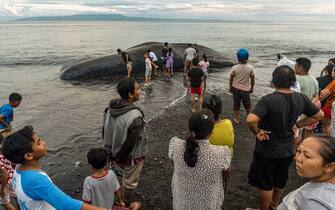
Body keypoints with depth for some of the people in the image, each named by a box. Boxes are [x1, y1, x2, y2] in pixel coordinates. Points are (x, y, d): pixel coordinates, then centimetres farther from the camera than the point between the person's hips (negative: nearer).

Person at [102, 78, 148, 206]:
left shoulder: (110, 108, -10)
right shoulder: (135, 116, -33)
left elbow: (105, 132, 0)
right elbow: (130, 142, -26)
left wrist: (110, 153, 10)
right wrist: (119, 157, -8)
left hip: (117, 153, 7)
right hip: (131, 157, -7)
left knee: (126, 178, 31)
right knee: (130, 182, 19)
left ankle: (121, 201, 51)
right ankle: (127, 205, 41)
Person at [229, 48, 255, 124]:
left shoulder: (234, 68, -13)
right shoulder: (250, 68, -13)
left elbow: (231, 79, -5)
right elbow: (252, 80, -5)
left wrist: (230, 88, 9)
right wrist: (251, 88, 9)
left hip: (236, 89, 0)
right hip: (246, 89, 0)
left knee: (236, 104, 12)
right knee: (247, 105, 19)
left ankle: (237, 119, 19)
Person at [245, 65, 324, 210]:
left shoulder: (268, 99, -28)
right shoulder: (301, 98, -10)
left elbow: (251, 120, -40)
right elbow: (319, 115, 4)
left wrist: (256, 131, -21)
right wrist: (297, 125, 4)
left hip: (267, 150, -5)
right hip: (288, 149, 6)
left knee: (265, 184, 15)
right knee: (280, 181, 27)